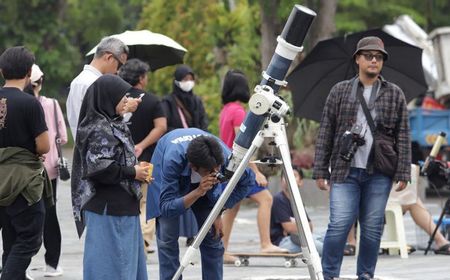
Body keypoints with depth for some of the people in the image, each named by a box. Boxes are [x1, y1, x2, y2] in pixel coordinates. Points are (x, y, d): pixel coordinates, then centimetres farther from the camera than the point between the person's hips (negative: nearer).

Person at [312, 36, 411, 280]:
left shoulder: (394, 94, 9)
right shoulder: (340, 91, 8)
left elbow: (403, 136, 7)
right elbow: (325, 133, 8)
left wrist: (403, 173, 0)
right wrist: (320, 171, 2)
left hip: (379, 174, 1)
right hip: (345, 171, -1)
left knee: (372, 228, 2)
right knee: (339, 224, -9)